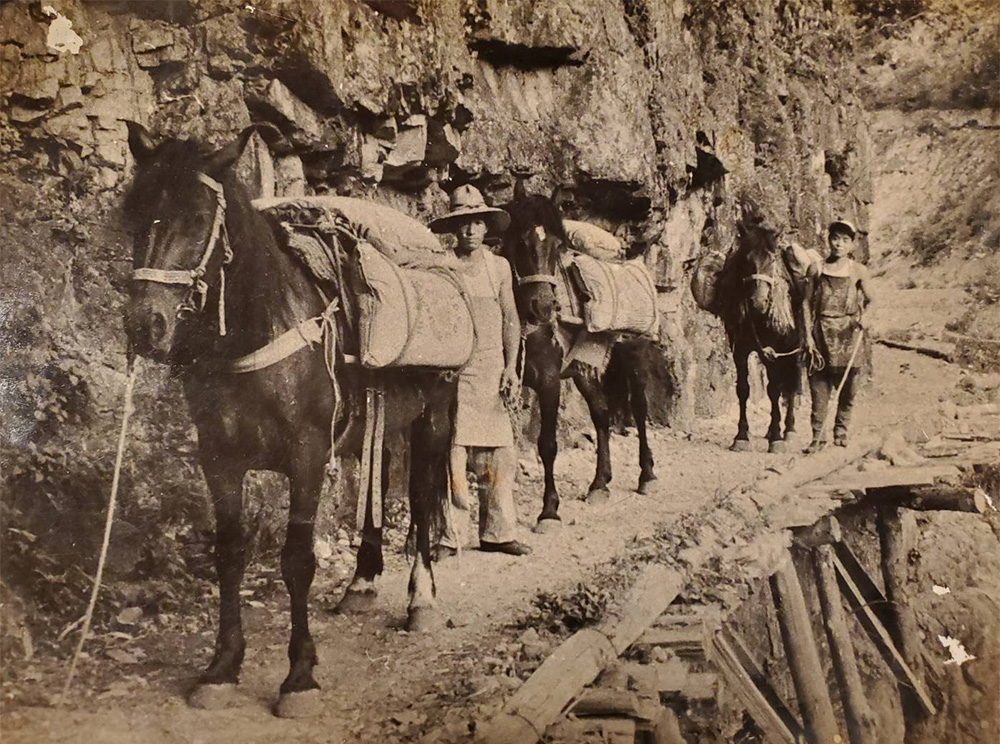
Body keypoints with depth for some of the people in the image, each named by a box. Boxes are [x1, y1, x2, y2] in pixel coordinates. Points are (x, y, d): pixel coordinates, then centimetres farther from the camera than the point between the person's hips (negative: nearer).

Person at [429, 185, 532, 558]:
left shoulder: (499, 266, 10)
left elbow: (511, 320, 11)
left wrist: (511, 366, 1)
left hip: (493, 369, 4)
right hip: (454, 370, -3)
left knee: (501, 453, 5)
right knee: (452, 451, -5)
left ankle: (496, 532, 16)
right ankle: (449, 536, 4)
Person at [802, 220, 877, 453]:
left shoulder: (858, 271, 3)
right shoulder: (816, 269, 4)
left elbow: (871, 300, 7)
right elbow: (807, 303, 4)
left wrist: (865, 316, -15)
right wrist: (808, 335, -3)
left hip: (849, 332, 0)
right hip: (822, 332, 0)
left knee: (847, 386, 3)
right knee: (819, 386, -2)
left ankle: (841, 430, 22)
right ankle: (818, 436, 5)